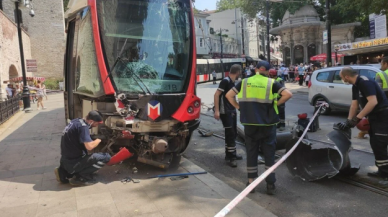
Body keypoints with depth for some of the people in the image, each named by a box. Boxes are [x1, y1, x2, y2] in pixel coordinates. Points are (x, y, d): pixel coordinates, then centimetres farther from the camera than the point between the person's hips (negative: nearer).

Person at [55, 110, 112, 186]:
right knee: (106, 157, -10)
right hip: (73, 162, -9)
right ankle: (80, 177, -7)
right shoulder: (82, 126, -20)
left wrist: (94, 138, 9)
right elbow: (89, 146, -30)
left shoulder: (76, 121, 5)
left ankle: (65, 172, 17)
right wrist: (98, 139, -10)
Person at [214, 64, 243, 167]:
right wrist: (216, 110, -27)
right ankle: (230, 157, 0)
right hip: (225, 112, -9)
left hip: (232, 111, 9)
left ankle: (232, 154, 29)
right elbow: (216, 94, -22)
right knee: (230, 134, -8)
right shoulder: (225, 81, -16)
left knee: (233, 133, 15)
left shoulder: (233, 82, 11)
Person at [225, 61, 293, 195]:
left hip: (250, 124, 2)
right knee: (269, 154, 10)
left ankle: (251, 182, 19)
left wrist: (239, 107, 5)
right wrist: (276, 104, -2)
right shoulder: (271, 83, -2)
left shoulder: (245, 82, 4)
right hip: (267, 125, -1)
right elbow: (288, 94, -12)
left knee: (251, 153, 12)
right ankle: (270, 185, 15)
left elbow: (229, 95, 4)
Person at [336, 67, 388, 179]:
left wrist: (357, 118, -28)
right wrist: (348, 121, -1)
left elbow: (373, 102, -29)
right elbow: (354, 104, 8)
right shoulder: (355, 86, 10)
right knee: (375, 144, 13)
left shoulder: (365, 82, -20)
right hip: (374, 116, 10)